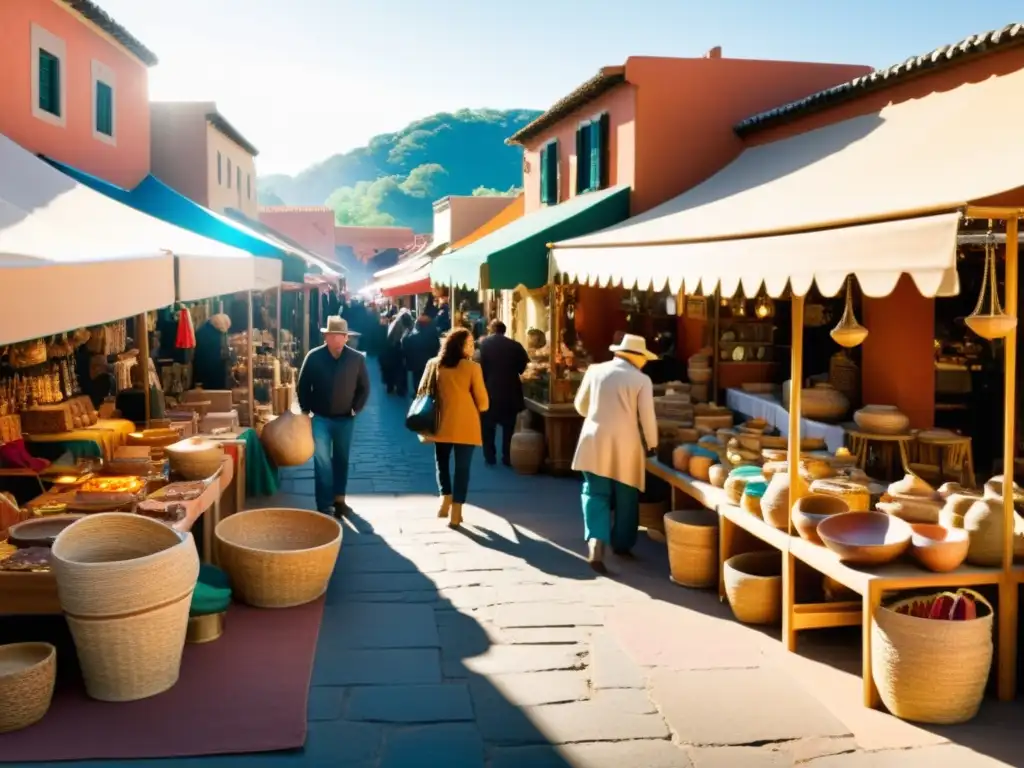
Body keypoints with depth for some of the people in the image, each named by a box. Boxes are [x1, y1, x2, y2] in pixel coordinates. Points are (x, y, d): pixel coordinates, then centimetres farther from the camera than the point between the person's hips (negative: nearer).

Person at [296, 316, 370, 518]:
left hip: (345, 419, 1)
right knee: (322, 460, -5)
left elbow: (364, 387, 2)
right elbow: (302, 386, 1)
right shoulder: (314, 357, -8)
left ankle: (339, 499, 28)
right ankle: (325, 505, 0)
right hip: (321, 418, -1)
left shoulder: (357, 358, -7)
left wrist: (355, 409, -4)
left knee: (341, 460, 14)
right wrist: (306, 410, -4)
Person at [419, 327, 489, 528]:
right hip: (466, 424, -3)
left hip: (443, 423, 3)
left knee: (442, 461, 23)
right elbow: (482, 401, -5)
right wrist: (478, 409, 18)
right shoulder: (473, 367, -8)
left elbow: (423, 392, 6)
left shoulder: (434, 364, 0)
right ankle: (456, 513, 2)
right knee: (462, 467, 3)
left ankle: (445, 498, 8)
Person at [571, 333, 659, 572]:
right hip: (625, 445, -1)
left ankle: (596, 542, -16)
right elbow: (647, 417, -4)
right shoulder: (641, 380, -4)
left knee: (596, 494, 3)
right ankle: (621, 545, 27)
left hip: (595, 442, 2)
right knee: (625, 498, 15)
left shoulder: (595, 370, 5)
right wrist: (652, 444, 12)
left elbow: (581, 406, 14)